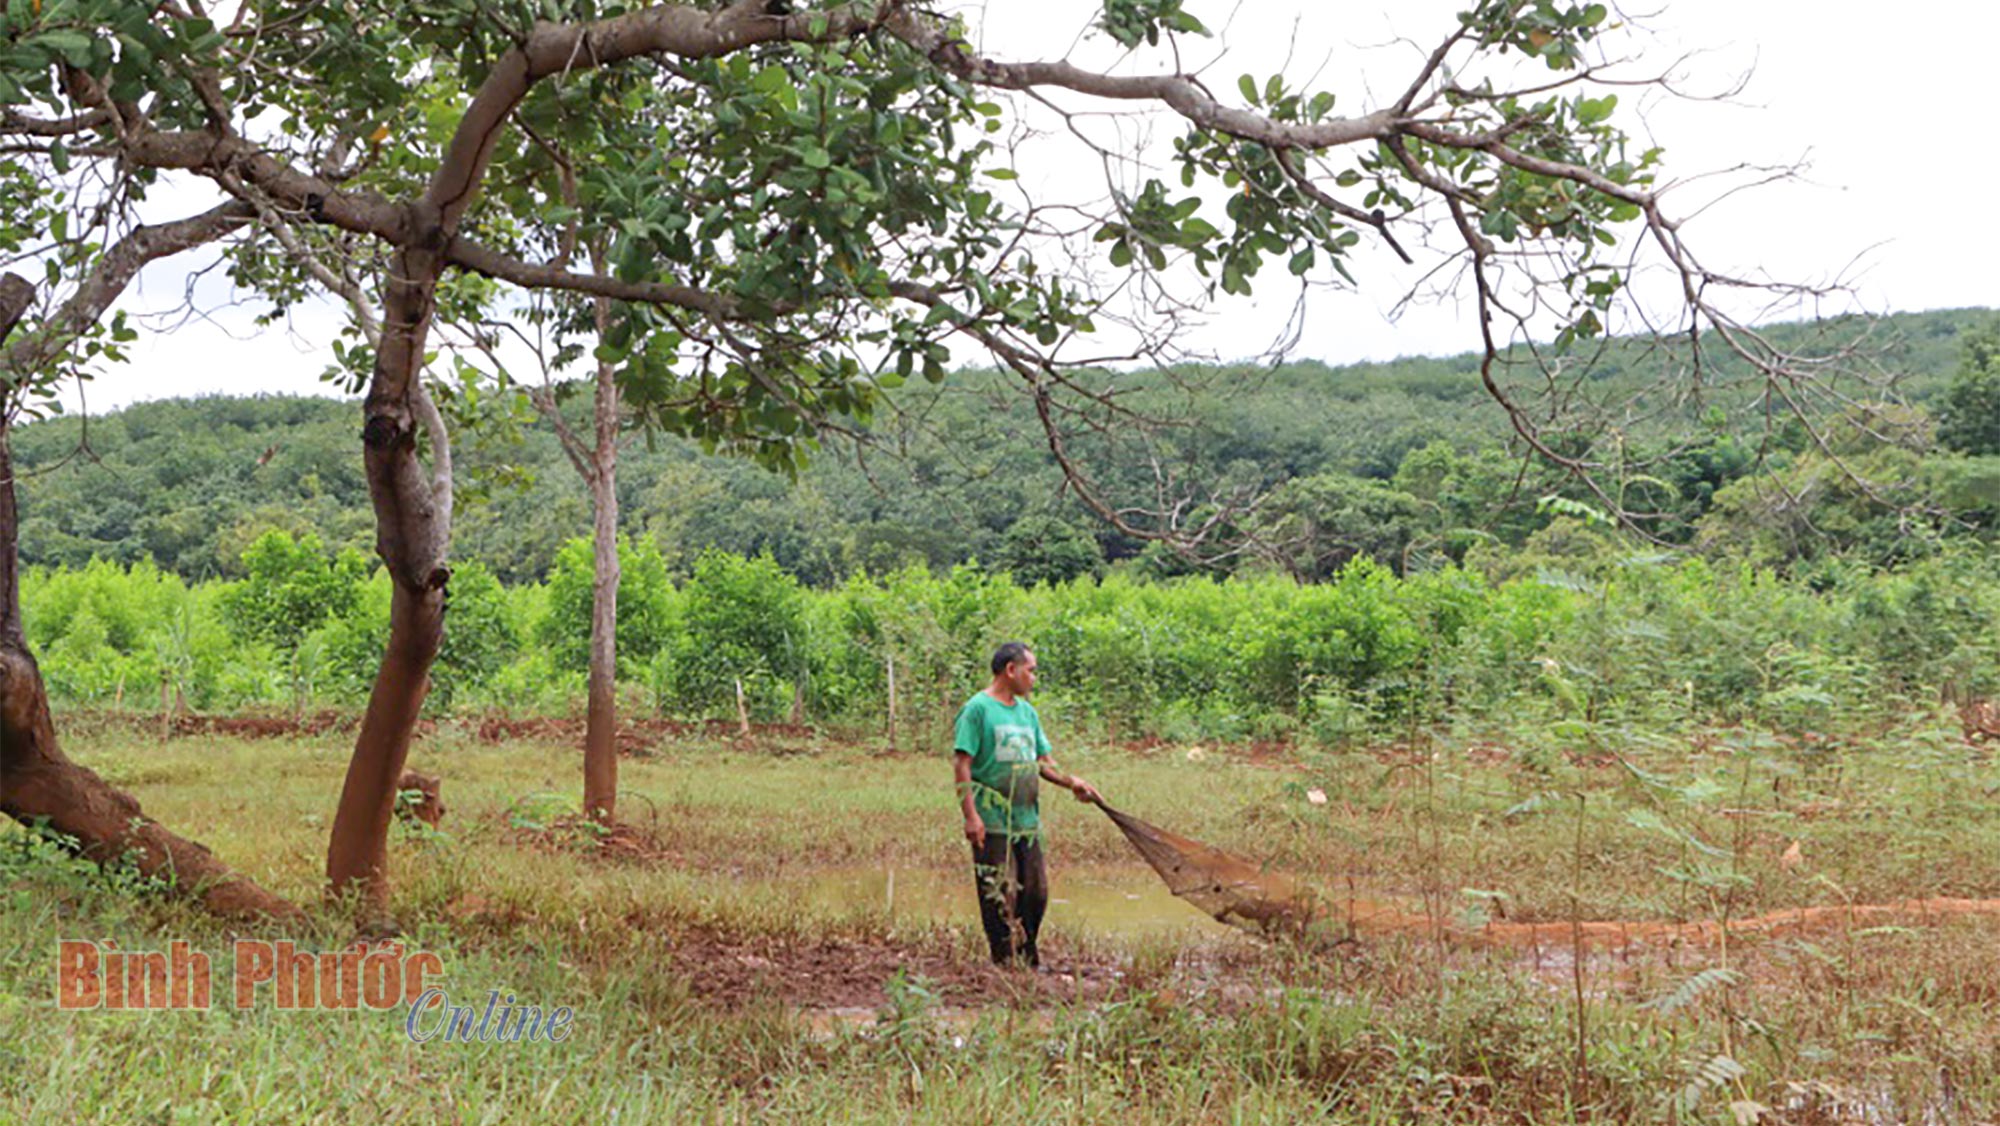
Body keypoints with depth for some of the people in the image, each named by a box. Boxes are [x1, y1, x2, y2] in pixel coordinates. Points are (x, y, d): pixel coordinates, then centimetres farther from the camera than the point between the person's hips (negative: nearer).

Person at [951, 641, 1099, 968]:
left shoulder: (1027, 711, 16)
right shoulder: (978, 708, -8)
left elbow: (1042, 761, 20)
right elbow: (961, 764, -12)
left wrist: (1070, 781, 3)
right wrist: (970, 815, -19)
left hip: (1027, 821, 7)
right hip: (993, 823, -7)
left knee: (1036, 892, 10)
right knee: (1000, 896, -3)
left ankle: (1029, 961, 23)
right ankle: (1006, 963, 7)